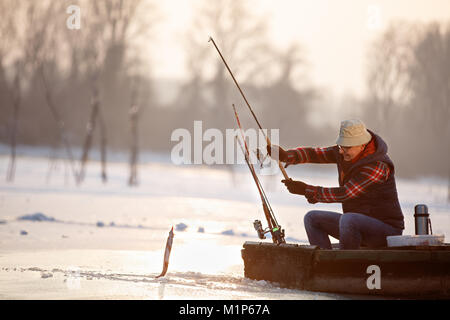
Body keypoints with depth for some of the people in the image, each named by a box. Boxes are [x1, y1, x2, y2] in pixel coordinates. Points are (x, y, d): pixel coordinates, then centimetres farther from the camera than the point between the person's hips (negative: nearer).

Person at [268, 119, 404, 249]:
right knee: (312, 218, 3)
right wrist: (287, 155, -20)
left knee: (348, 219, -37)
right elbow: (315, 154, 0)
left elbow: (344, 194, -26)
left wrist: (307, 190, -20)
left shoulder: (378, 166, -24)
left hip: (387, 228, -9)